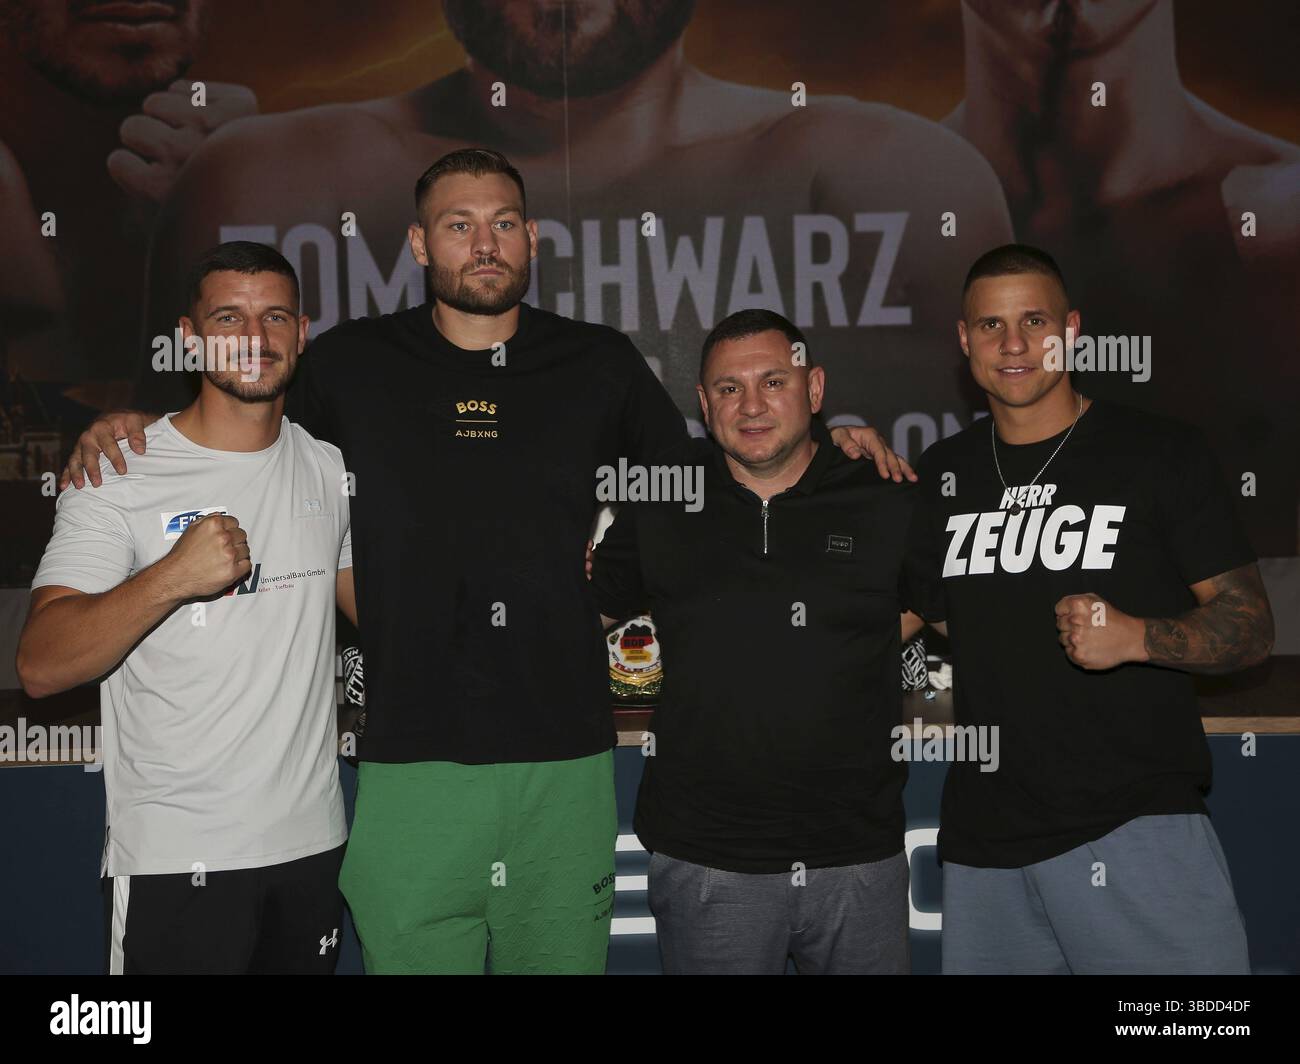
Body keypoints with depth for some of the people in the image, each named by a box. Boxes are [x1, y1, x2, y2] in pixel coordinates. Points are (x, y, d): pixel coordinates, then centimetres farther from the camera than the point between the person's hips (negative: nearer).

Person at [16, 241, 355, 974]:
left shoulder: (328, 466, 7)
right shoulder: (120, 475, -8)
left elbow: (374, 604, 21)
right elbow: (41, 667, -15)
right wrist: (172, 577, -27)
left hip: (314, 839, 5)